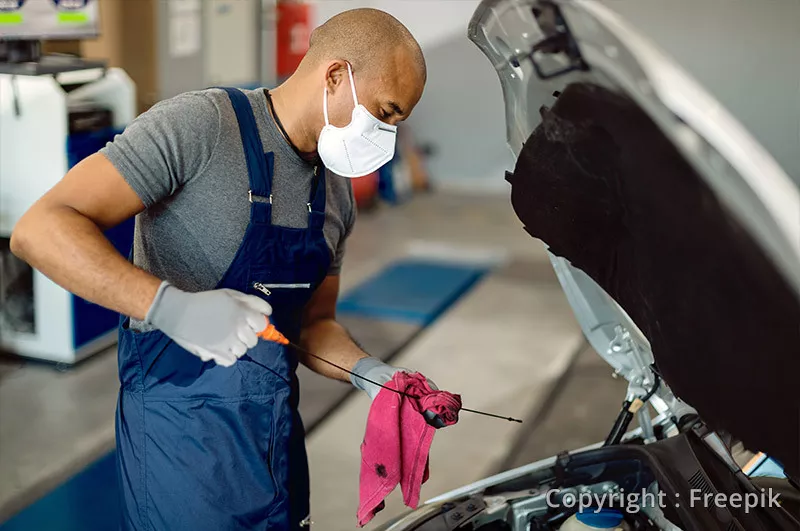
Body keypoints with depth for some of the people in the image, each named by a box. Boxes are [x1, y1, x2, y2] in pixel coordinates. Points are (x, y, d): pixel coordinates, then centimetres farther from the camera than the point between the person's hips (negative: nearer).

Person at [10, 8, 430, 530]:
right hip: (185, 433, -7)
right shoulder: (198, 124, -17)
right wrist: (171, 306, -35)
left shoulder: (336, 192, 8)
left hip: (278, 427, 7)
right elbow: (41, 229, -23)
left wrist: (368, 372, -6)